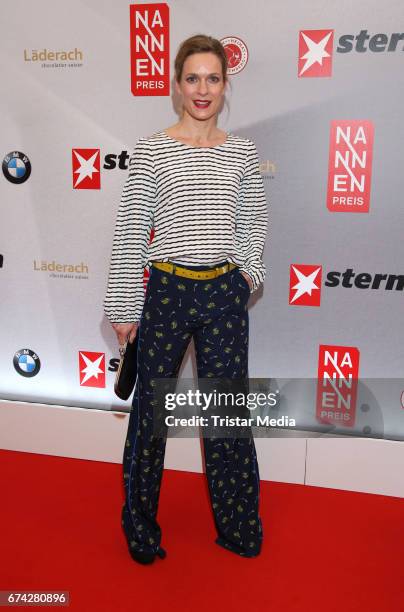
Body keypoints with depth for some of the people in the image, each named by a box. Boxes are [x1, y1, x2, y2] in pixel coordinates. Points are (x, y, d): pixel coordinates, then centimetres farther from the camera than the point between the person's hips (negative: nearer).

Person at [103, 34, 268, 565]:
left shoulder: (241, 151, 6)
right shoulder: (152, 149, -2)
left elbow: (254, 223, 16)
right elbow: (129, 232, -3)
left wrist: (249, 272, 1)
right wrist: (125, 307, -3)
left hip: (224, 294, 2)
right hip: (166, 292, -2)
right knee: (151, 408, 9)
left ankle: (239, 528, 32)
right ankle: (140, 527, 32)